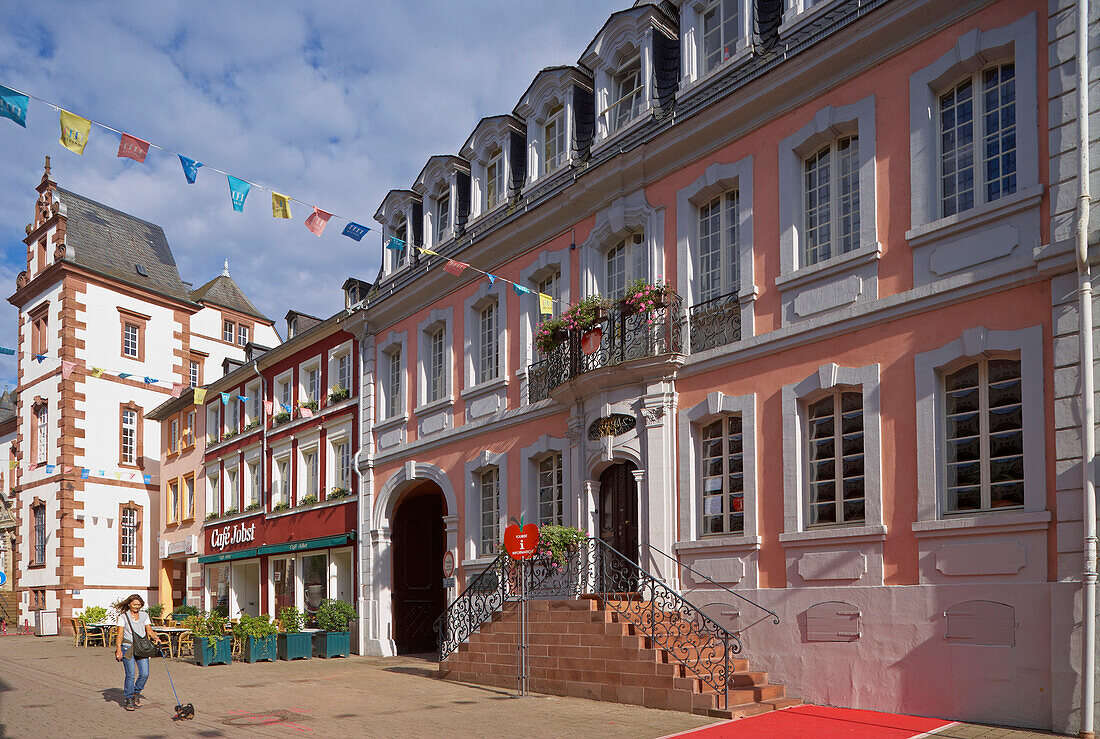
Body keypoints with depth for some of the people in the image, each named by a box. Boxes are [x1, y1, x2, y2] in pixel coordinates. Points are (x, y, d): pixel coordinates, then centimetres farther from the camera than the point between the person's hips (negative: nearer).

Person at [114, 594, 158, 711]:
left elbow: (149, 631, 10)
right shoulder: (123, 616, 2)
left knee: (144, 674, -5)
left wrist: (155, 637, -10)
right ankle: (129, 699, 9)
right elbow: (120, 634, -2)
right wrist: (119, 649, -12)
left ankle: (136, 693, 21)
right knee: (130, 675, -6)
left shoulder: (144, 615, 12)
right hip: (128, 647, -3)